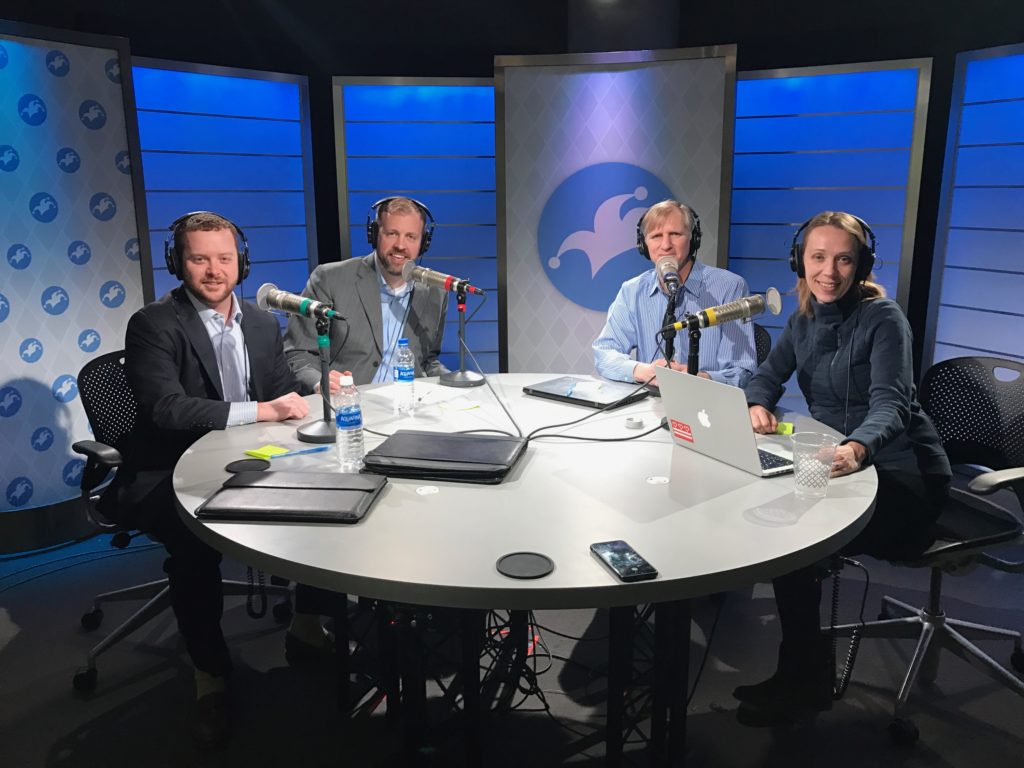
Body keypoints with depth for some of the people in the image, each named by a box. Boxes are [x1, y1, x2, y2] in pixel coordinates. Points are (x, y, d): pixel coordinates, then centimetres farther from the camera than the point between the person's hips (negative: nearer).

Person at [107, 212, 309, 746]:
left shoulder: (262, 325, 11)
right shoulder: (154, 325, -8)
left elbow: (284, 393, 13)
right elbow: (167, 409, -22)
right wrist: (259, 410, -27)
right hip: (167, 477, -5)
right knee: (195, 543, -33)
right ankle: (210, 673, -11)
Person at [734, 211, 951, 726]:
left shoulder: (883, 319, -15)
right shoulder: (804, 319, 5)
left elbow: (890, 404, -28)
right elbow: (767, 377, 7)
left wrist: (858, 446, -50)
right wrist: (757, 405, -18)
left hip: (900, 476, -7)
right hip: (840, 463, 7)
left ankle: (805, 683, -1)